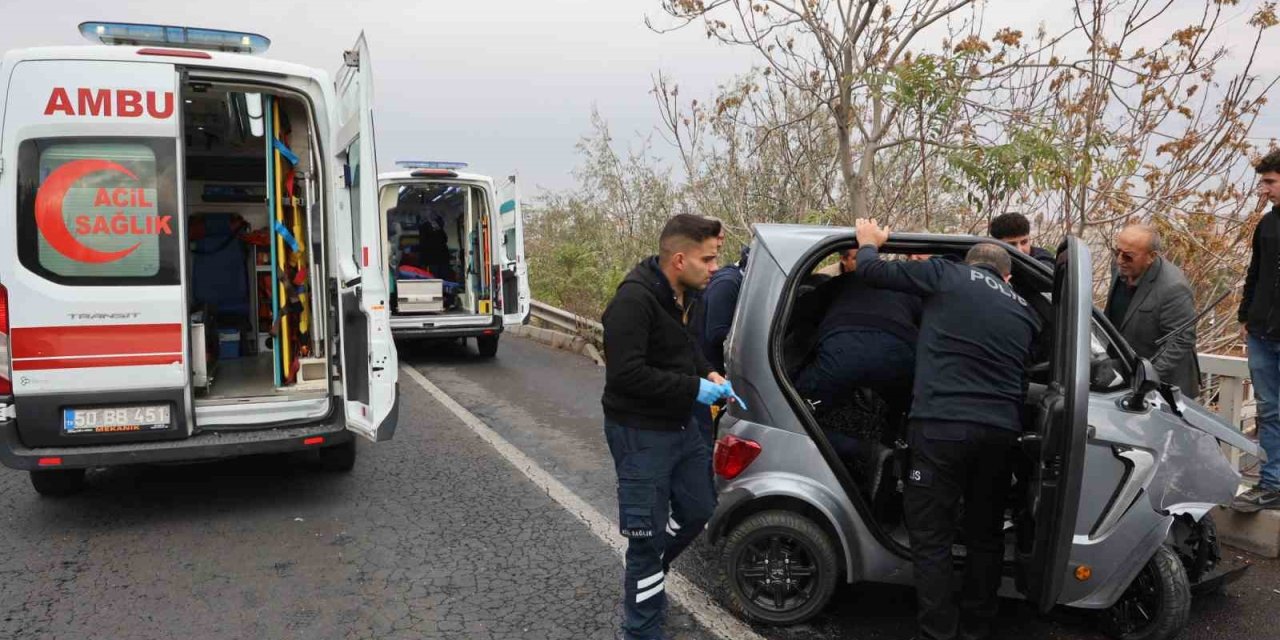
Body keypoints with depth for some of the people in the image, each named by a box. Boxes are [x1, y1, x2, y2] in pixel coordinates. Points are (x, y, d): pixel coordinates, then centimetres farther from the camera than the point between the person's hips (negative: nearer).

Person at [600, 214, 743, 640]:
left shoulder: (683, 294, 5)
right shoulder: (634, 300, -24)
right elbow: (625, 374, -29)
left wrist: (709, 374, 2)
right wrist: (693, 387, -23)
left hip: (681, 426, 9)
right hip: (641, 434, -9)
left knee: (698, 511, 21)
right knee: (649, 535, 2)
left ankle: (644, 577, 44)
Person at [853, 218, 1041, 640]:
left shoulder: (947, 274, 4)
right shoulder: (1026, 311, 19)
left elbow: (874, 272, 4)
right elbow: (1024, 376, 22)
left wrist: (869, 244, 24)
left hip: (941, 427, -5)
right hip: (1000, 431, 5)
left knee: (931, 537, 4)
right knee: (985, 535, 18)